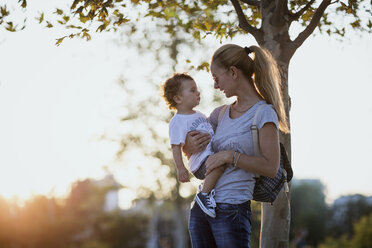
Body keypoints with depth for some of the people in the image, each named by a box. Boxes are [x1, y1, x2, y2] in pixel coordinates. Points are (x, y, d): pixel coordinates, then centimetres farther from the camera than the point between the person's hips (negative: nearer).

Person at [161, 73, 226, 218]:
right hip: (201, 163, -9)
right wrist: (180, 168, -19)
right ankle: (204, 194, -23)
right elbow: (176, 146, -12)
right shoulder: (177, 122, -7)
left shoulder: (199, 115, 21)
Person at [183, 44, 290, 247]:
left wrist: (230, 156, -17)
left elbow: (270, 167, -14)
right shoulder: (221, 113, 14)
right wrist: (190, 146, 1)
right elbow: (187, 147, 24)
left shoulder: (264, 113, -6)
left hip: (231, 208, -7)